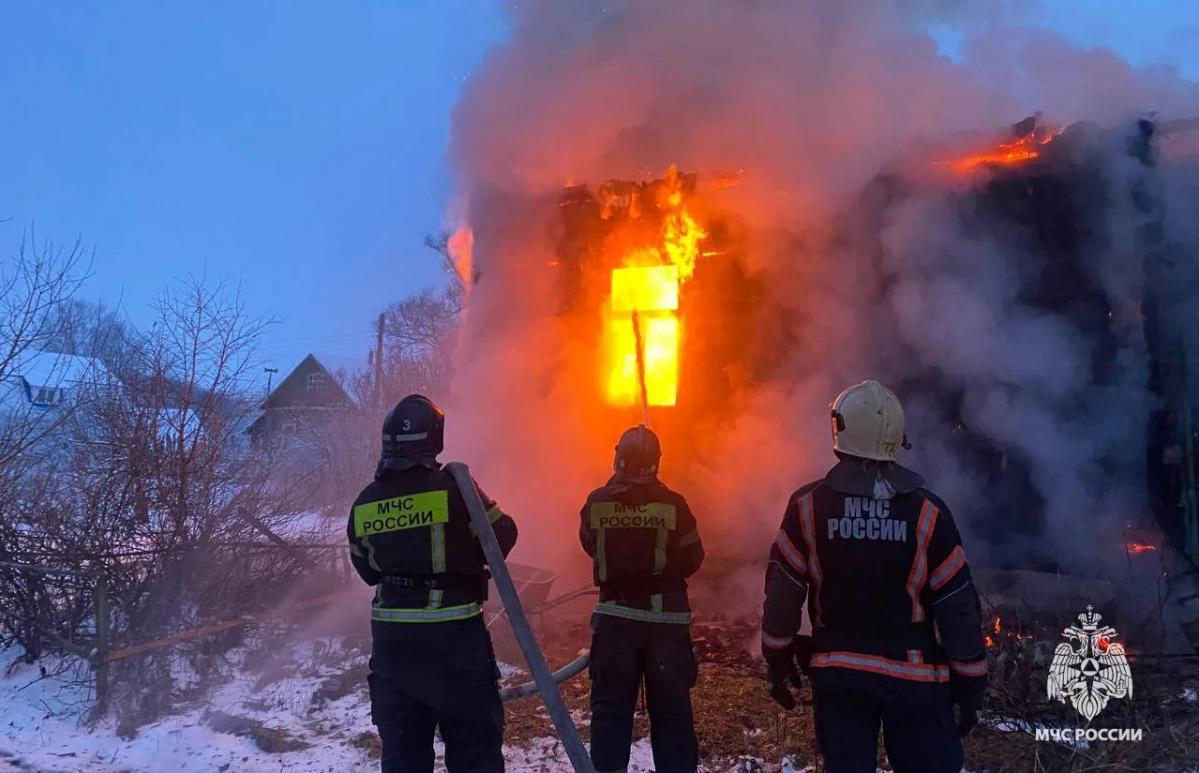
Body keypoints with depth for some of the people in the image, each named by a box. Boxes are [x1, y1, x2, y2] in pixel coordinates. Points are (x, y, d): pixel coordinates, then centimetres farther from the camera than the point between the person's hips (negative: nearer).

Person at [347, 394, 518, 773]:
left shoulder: (364, 502, 1)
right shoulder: (452, 486, -14)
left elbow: (367, 570, 11)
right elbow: (502, 536, -4)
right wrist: (469, 556, 15)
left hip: (390, 634, 5)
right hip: (452, 632, -4)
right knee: (474, 740, 6)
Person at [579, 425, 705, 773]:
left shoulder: (597, 503, -6)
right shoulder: (672, 504, -10)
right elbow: (693, 560, 2)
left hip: (614, 616, 1)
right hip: (666, 617, -1)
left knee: (610, 705, 11)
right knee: (671, 708, 9)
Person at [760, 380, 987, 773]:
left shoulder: (808, 505, -7)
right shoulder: (928, 511, -8)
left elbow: (783, 590, -2)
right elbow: (958, 605, -5)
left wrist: (778, 661, 10)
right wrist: (970, 686, 5)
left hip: (838, 674, 1)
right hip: (915, 676, -1)